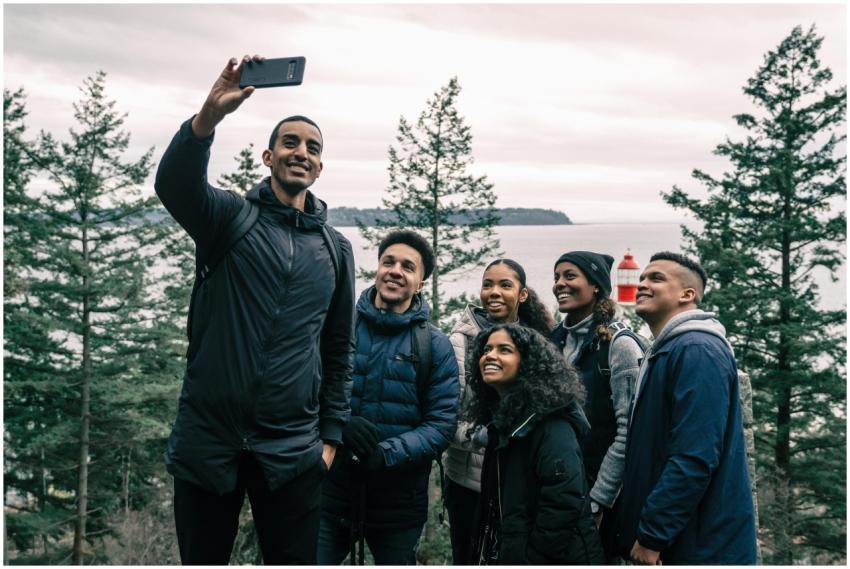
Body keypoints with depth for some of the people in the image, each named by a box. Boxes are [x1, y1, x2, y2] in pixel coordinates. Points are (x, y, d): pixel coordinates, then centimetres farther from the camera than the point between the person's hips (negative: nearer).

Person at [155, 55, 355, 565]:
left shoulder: (336, 249, 9)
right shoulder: (228, 217, 1)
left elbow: (338, 350, 12)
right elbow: (174, 184, -21)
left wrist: (331, 437, 8)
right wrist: (209, 116, -38)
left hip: (293, 451, 2)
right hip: (207, 442, -1)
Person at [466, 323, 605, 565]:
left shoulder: (550, 423, -20)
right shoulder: (500, 417, 6)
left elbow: (565, 501, -27)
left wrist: (527, 558, -21)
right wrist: (482, 554, 9)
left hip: (554, 558, -8)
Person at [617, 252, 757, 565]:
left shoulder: (697, 350, -18)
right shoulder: (665, 351, 15)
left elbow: (694, 457, -26)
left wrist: (652, 535, -21)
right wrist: (636, 529, 17)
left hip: (700, 546, -9)